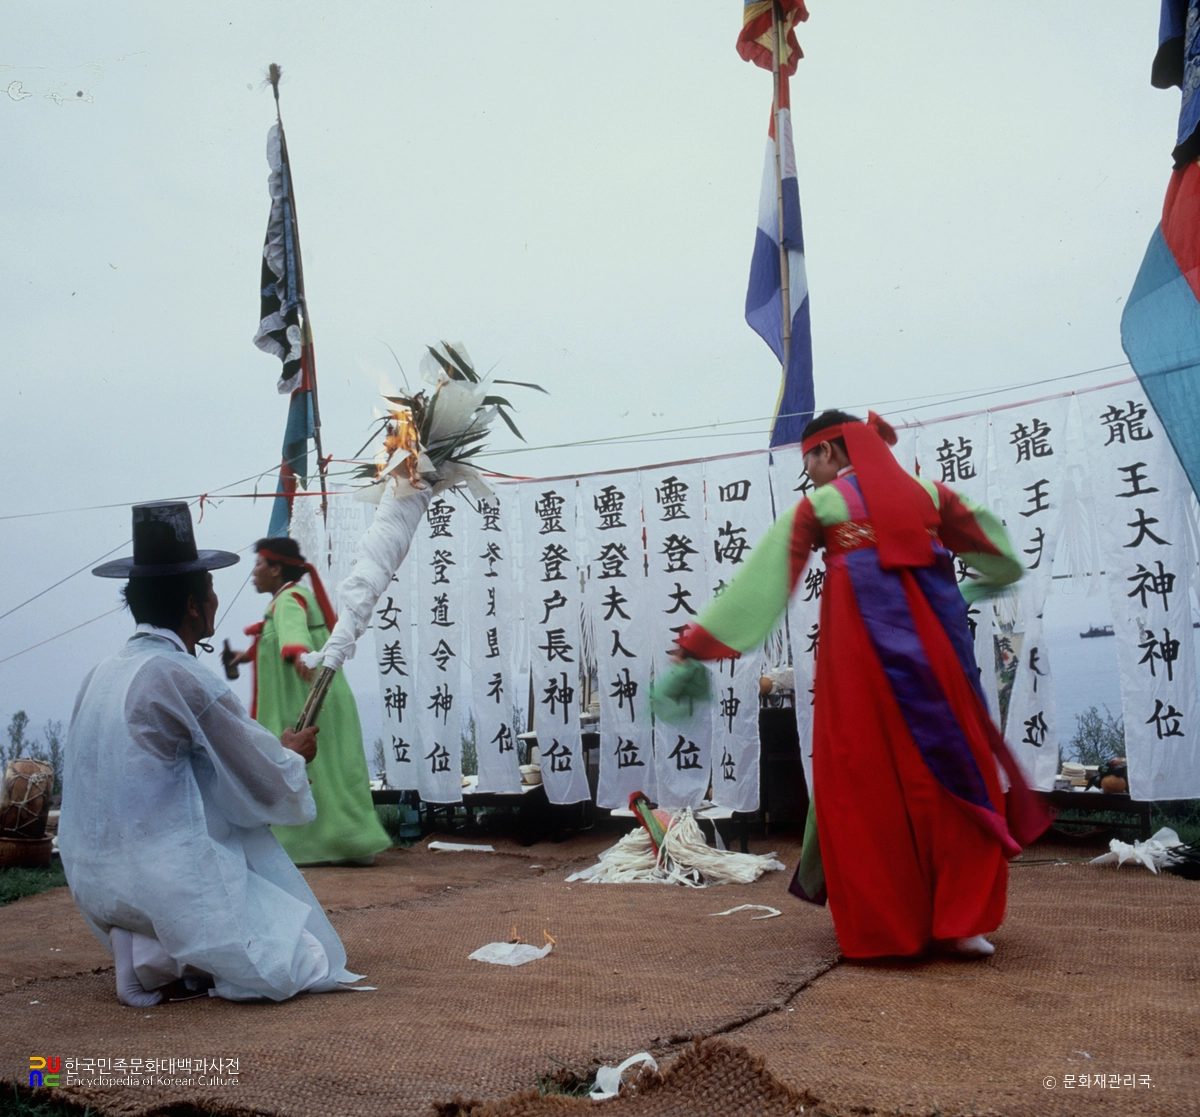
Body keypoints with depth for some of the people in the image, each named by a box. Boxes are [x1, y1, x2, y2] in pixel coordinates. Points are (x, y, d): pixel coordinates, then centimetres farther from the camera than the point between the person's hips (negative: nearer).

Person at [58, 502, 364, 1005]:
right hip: (164, 881, -8)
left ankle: (148, 952, 15)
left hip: (91, 882, 8)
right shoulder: (184, 679, -17)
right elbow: (270, 785, -11)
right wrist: (293, 755, 12)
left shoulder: (100, 674, 6)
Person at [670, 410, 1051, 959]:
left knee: (864, 785, 5)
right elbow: (999, 558, 29)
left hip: (860, 653, -3)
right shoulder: (926, 492, 16)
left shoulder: (818, 506, 6)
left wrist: (697, 642, 6)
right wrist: (984, 582, 51)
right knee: (955, 775, 10)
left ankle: (879, 927, 9)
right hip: (933, 650, 3)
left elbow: (759, 581, 2)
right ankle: (962, 921, 9)